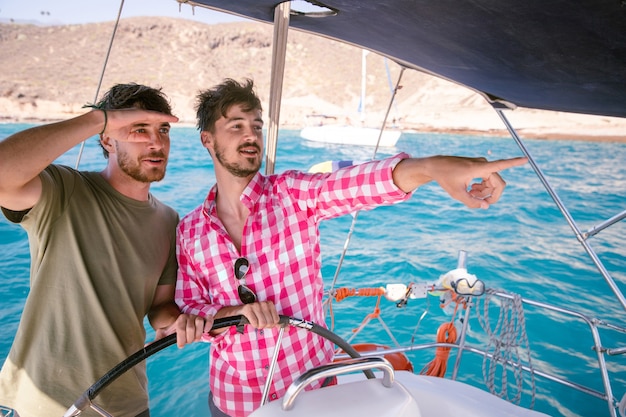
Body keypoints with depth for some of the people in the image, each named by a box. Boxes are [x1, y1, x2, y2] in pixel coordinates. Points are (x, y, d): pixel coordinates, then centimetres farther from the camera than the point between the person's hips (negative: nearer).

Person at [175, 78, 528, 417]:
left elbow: (363, 183, -33)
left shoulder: (293, 195, -15)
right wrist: (236, 312, -23)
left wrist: (434, 166, -51)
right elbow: (187, 309, -3)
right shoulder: (190, 230, -5)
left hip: (309, 388, -1)